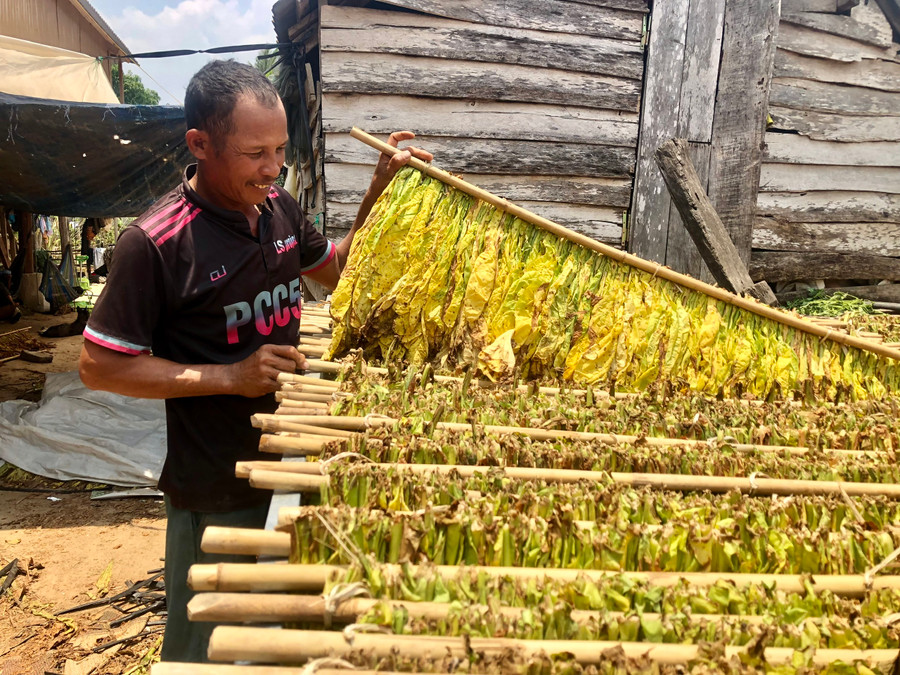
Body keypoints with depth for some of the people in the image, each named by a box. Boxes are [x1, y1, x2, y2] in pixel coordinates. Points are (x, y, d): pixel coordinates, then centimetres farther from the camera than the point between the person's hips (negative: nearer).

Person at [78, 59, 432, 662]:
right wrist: (228, 376, -22)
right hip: (215, 494, -6)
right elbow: (100, 365, -15)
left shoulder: (279, 208, -1)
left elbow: (338, 268, 15)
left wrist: (379, 190, 1)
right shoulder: (156, 243, -20)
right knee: (205, 645, 15)